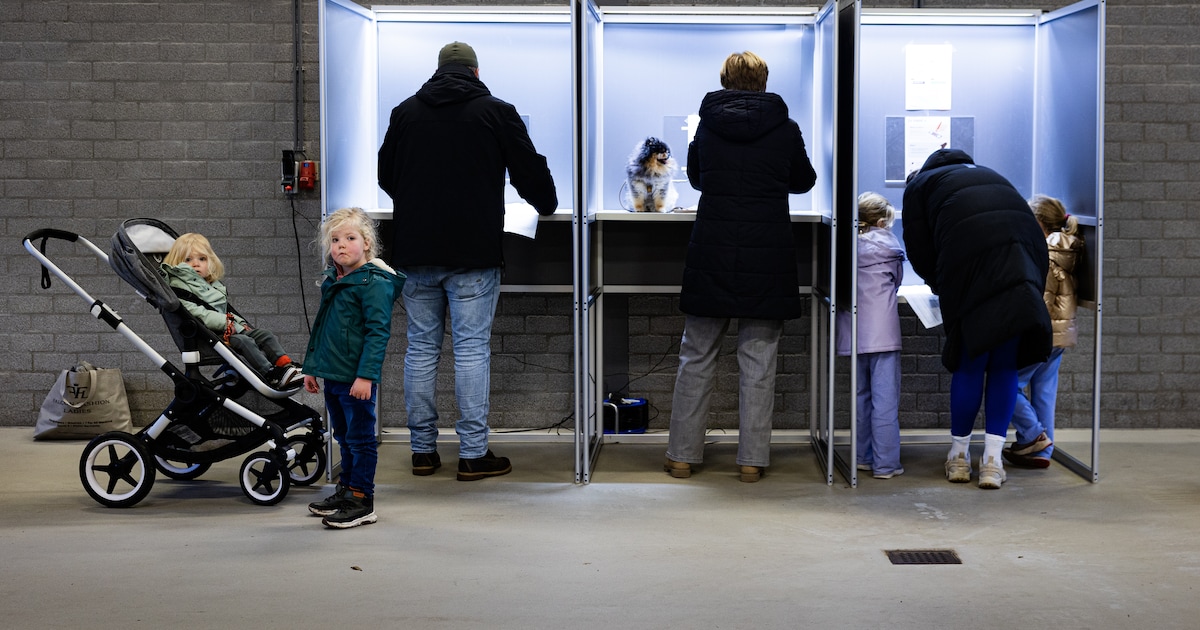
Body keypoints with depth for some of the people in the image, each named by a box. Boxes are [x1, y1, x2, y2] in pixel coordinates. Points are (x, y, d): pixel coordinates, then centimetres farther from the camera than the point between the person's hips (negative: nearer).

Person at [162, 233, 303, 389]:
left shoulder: (215, 285, 23)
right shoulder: (178, 288, -7)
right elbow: (195, 313, -19)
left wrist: (241, 323, 8)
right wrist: (225, 322, -22)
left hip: (232, 327, 9)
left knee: (265, 335, -4)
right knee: (244, 342, -28)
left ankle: (287, 365, -16)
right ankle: (273, 376, -34)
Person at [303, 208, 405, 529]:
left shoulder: (374, 283, -13)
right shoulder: (332, 282, 13)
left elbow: (377, 331, -19)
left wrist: (366, 375, -24)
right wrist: (311, 366, 21)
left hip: (357, 379, -8)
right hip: (332, 376, 8)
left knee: (360, 438, -1)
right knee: (344, 437, 19)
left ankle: (361, 500, 6)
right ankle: (346, 488, 31)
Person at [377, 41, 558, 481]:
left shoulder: (405, 111, 9)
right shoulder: (496, 112, 0)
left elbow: (385, 177, 19)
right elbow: (530, 172, 3)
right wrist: (547, 205, 23)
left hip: (415, 251, 3)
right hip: (473, 252, -3)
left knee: (421, 347, 10)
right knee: (472, 349, -1)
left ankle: (422, 450, 14)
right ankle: (473, 454, 1)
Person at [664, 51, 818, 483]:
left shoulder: (707, 126, 1)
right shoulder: (785, 129, -2)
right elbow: (804, 181, 15)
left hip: (711, 253, 1)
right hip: (767, 257, -1)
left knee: (697, 357, 9)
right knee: (758, 360, 6)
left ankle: (682, 455, 13)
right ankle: (752, 459, 9)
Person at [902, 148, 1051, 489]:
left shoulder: (920, 184, 24)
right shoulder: (988, 174, 37)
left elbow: (919, 249, 13)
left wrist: (940, 285, 31)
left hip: (972, 261, -3)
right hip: (1026, 253, 4)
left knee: (970, 364, 7)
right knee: (1005, 365, 9)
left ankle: (959, 455, 20)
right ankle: (992, 461, 9)